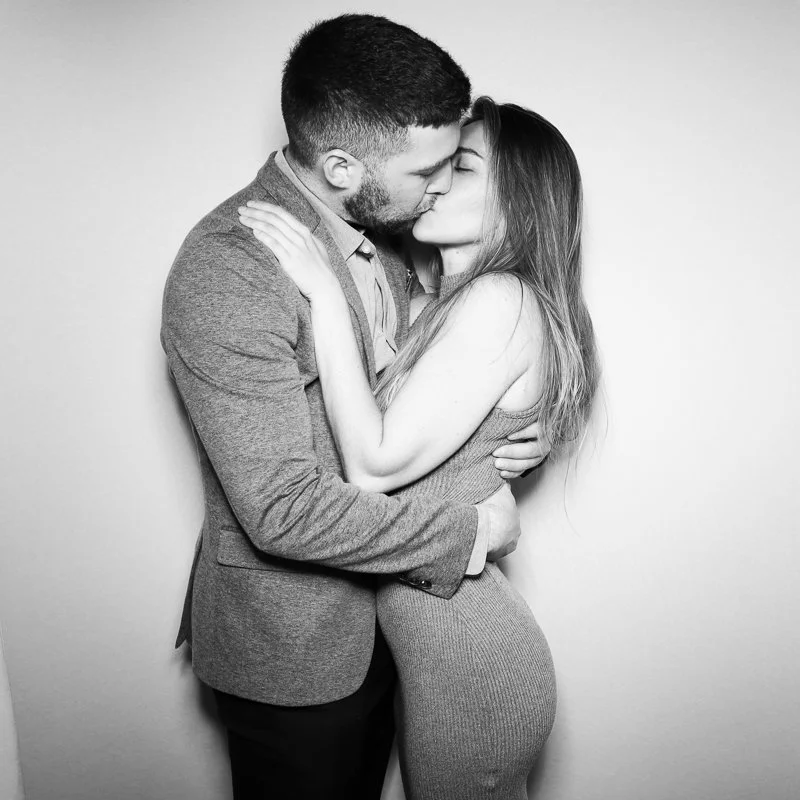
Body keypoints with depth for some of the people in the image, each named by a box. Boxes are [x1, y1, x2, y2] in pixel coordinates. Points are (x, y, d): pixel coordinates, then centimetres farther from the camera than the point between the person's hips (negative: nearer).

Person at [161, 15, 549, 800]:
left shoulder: (377, 225, -2)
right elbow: (285, 509, -30)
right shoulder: (225, 276, -29)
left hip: (375, 610, 7)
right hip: (288, 645, -7)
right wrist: (470, 530, -22)